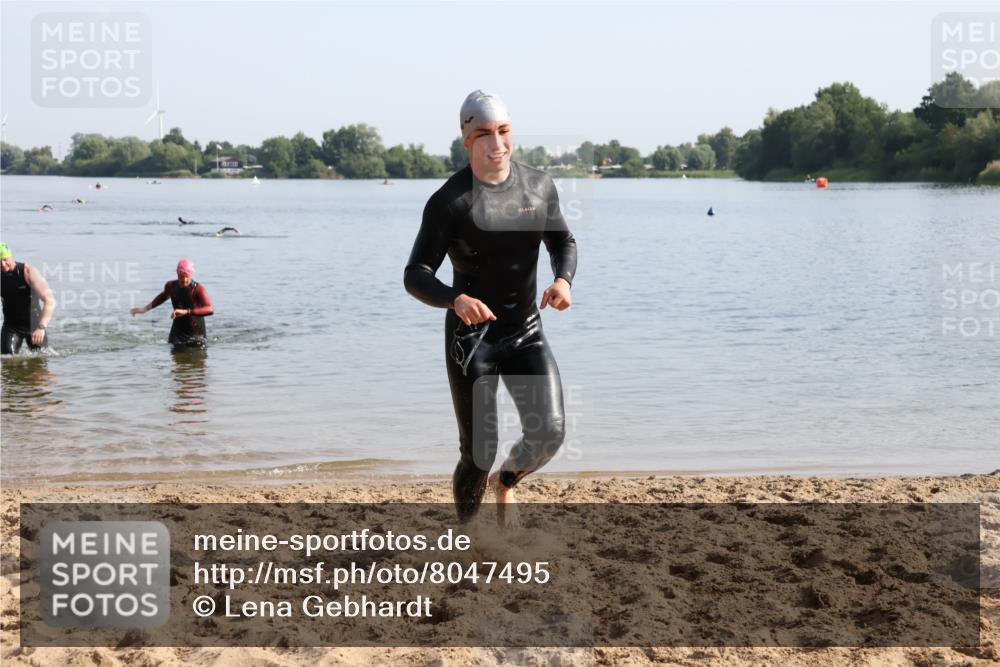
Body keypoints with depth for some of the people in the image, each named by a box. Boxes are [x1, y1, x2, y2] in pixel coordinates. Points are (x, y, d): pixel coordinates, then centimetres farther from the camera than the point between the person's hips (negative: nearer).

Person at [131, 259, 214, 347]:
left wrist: (186, 312, -45)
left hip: (196, 334, -4)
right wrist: (145, 308, 22)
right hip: (177, 330, 4)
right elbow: (164, 296, 23)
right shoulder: (171, 286, -3)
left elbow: (210, 309, -36)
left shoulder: (198, 289, -20)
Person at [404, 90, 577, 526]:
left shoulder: (539, 186, 0)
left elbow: (563, 242, 15)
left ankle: (506, 482, 24)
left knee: (549, 432, -10)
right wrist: (454, 300, -38)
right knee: (478, 455, -2)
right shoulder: (449, 201, -14)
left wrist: (563, 278, -9)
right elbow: (415, 276, -16)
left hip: (526, 331, 4)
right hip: (471, 337, -4)